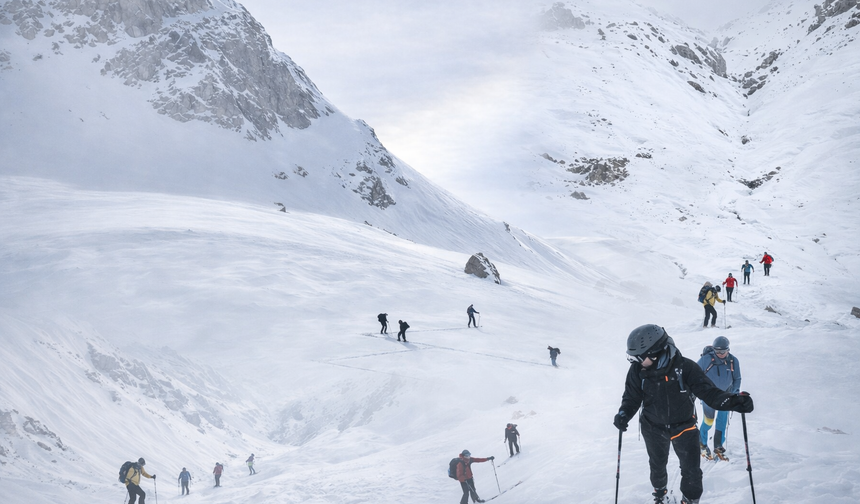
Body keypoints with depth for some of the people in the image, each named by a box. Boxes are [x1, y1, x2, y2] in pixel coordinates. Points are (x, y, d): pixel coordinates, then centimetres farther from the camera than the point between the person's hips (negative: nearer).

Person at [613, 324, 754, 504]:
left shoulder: (684, 367, -29)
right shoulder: (638, 370, -22)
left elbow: (708, 391, -28)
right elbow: (632, 397, -9)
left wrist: (733, 401, -45)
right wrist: (624, 414, -30)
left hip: (683, 426, -2)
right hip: (653, 428, 2)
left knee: (691, 471, 1)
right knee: (657, 466, 26)